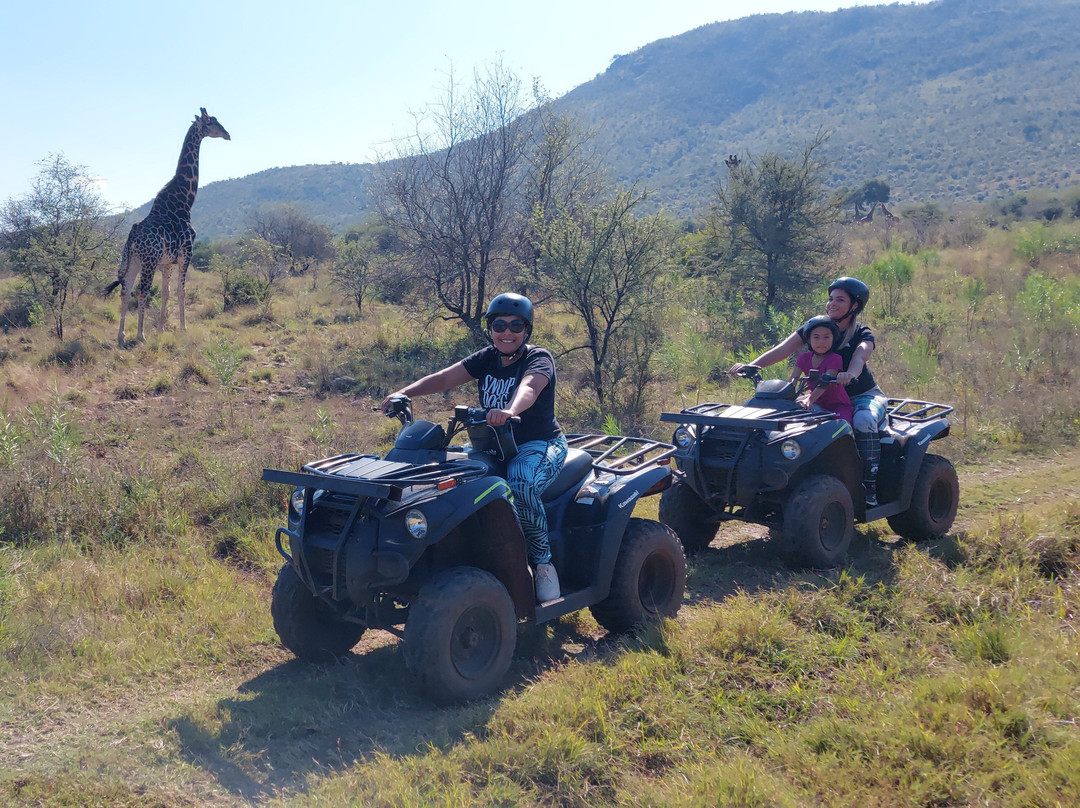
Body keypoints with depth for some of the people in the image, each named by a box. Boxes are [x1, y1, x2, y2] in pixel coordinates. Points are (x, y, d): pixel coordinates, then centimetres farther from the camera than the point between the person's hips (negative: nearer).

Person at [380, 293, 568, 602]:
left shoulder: (539, 359, -10)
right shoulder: (486, 359, 8)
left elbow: (528, 388, -33)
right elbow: (443, 378, -3)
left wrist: (510, 411, -56)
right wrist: (404, 393, -19)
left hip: (540, 444, -6)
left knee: (521, 484, -38)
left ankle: (543, 561, -17)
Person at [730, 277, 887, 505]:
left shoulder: (862, 335, -9)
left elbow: (859, 357, -33)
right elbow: (782, 350, -11)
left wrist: (850, 374, -58)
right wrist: (750, 366, -27)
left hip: (864, 396, -4)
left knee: (863, 421, -38)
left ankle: (870, 485, -28)